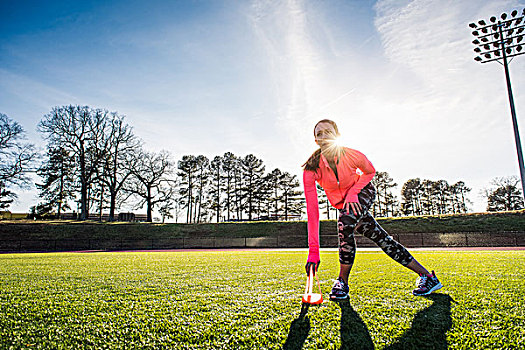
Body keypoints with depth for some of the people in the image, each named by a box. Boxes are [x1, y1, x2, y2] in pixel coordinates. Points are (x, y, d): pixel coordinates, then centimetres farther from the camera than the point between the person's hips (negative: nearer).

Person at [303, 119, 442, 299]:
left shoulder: (352, 155, -27)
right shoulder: (311, 169, -26)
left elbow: (370, 171, -3)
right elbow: (312, 210, -30)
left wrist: (353, 192, -22)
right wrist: (313, 250, -34)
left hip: (363, 192, -2)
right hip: (343, 204, 2)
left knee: (345, 222, -32)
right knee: (382, 238, -2)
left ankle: (342, 282, -16)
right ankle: (427, 275, 13)